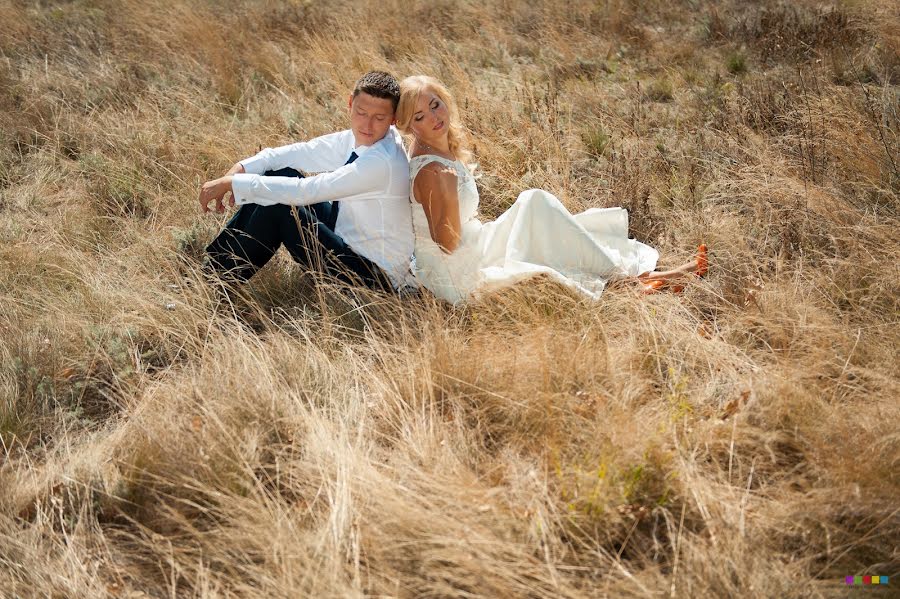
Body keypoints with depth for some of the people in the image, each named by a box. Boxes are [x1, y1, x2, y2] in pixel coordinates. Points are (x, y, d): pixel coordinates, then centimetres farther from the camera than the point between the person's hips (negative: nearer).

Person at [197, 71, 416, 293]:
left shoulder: (383, 162, -28)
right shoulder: (361, 137, -2)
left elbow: (305, 191, -31)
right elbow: (301, 152, 3)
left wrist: (232, 182, -26)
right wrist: (241, 168, -12)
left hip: (374, 275, -9)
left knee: (275, 208, -20)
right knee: (277, 174, 3)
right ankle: (212, 262, 9)